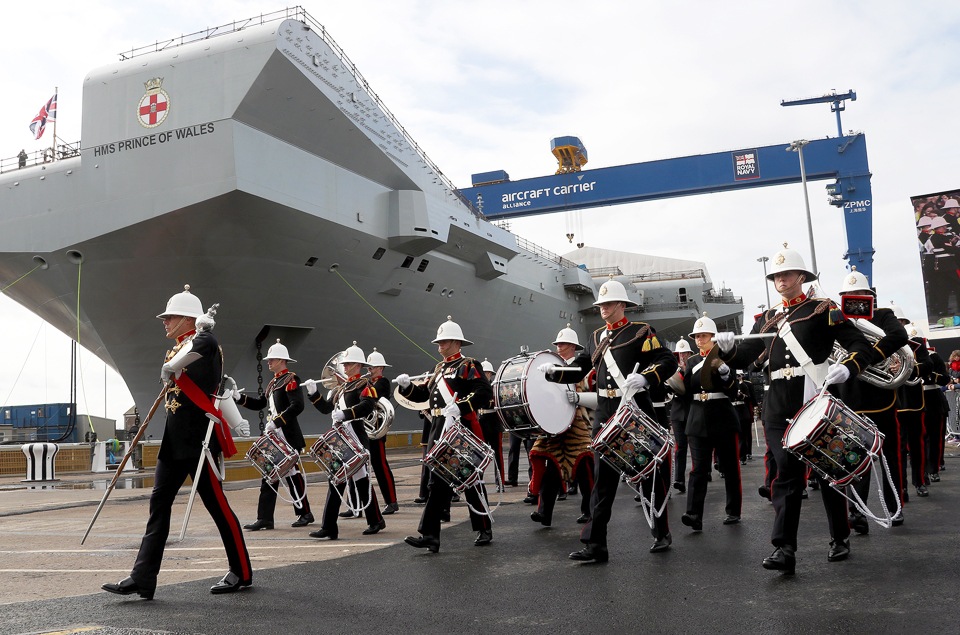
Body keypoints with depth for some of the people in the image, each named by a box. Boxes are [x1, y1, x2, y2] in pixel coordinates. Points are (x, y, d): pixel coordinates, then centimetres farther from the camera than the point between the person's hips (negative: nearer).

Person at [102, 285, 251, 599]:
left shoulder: (201, 342, -9)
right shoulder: (177, 350, 18)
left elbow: (206, 344, -31)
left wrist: (172, 365, -20)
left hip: (199, 440, -9)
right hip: (174, 442, 9)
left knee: (217, 504, 0)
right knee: (159, 502, 4)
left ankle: (241, 572, 15)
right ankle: (142, 579, 7)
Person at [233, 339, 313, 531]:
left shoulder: (291, 380, -10)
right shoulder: (274, 382, 18)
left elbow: (297, 406, -22)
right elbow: (260, 403, 20)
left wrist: (276, 422, -24)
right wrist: (238, 396, 9)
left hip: (288, 437, -9)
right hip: (274, 437, 9)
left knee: (292, 475, -1)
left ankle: (305, 513, 12)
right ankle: (265, 518, 8)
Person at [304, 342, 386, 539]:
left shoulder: (364, 384, -5)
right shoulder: (341, 387, 21)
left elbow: (367, 406, -22)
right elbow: (326, 407, 20)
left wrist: (345, 414, -31)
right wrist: (314, 393, 6)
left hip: (355, 438, -8)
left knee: (360, 480, -1)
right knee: (336, 481, 5)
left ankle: (376, 521, 15)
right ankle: (329, 527, 6)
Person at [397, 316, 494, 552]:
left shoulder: (469, 366, -2)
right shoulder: (439, 369, 21)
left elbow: (484, 392, -16)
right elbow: (422, 393, 19)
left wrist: (460, 407, -26)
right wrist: (407, 386, 0)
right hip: (438, 431, 7)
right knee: (437, 483, 3)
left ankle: (485, 530, 19)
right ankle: (429, 536, 2)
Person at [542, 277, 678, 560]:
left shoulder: (641, 332, -2)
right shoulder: (597, 337, 16)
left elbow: (668, 360, -9)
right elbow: (578, 369, 16)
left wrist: (645, 377, -26)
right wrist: (553, 371, -1)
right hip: (604, 416, 5)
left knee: (649, 475, 8)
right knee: (602, 479, 2)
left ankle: (662, 534, 27)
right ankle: (595, 546, 3)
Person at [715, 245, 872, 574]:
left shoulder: (823, 310, 3)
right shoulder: (767, 319, 16)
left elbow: (860, 345, -1)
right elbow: (745, 358, 11)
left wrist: (846, 368, -21)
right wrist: (728, 347, -11)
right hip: (779, 407, 3)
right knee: (787, 472, -3)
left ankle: (840, 539, 27)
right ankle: (784, 549, -6)